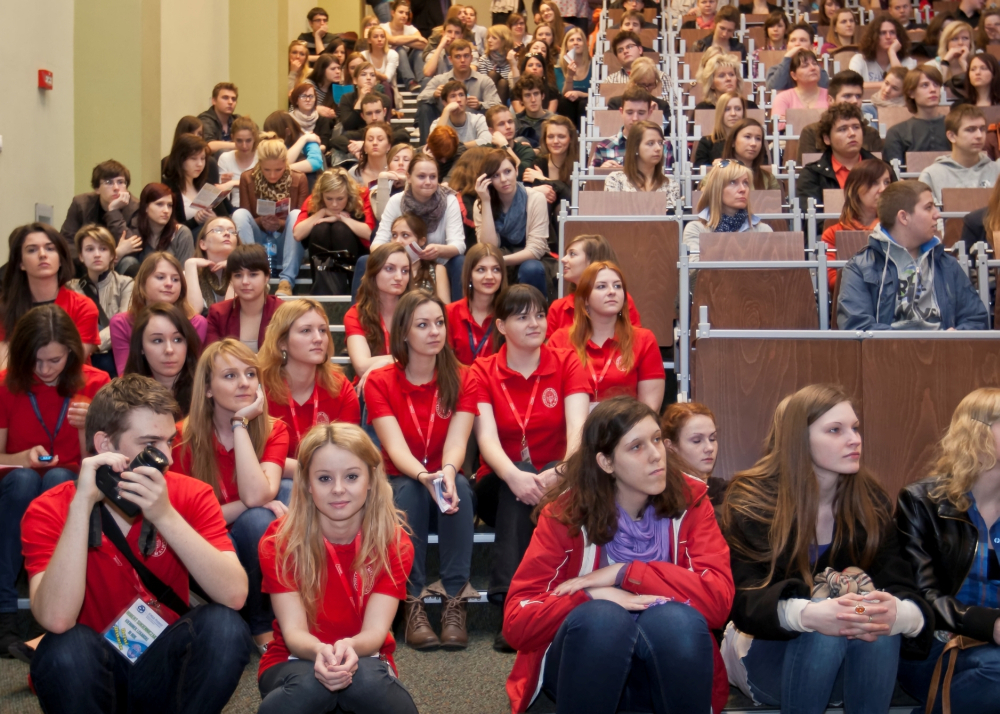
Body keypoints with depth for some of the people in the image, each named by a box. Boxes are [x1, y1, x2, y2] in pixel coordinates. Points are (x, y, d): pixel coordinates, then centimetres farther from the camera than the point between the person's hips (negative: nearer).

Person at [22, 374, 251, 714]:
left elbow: (234, 595, -23)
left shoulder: (190, 495, -8)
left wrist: (164, 515, -31)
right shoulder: (48, 511, -13)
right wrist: (83, 503, -31)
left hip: (164, 667, 1)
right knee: (66, 647, -32)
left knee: (224, 626, -25)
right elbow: (57, 619, -30)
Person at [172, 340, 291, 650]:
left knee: (288, 493, -26)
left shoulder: (273, 430, -7)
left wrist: (241, 423, -23)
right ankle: (260, 625, -11)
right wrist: (255, 505, -21)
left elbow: (255, 495, -26)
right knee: (258, 518, -33)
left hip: (255, 543, 3)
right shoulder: (184, 437, -13)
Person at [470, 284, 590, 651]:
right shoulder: (482, 372, 1)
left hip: (556, 486, 0)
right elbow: (487, 438, -15)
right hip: (501, 485, 0)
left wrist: (562, 472, -37)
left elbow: (578, 425, -14)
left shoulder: (566, 363, 3)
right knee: (523, 472, -35)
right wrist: (515, 476, -38)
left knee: (565, 477, -34)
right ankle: (511, 604, -44)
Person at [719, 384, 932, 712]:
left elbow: (902, 588, -12)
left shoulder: (871, 501, -2)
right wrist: (809, 615, -44)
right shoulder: (752, 500, -12)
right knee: (825, 621, -35)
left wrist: (898, 614, -39)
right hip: (765, 651, -3)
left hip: (852, 664, 3)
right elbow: (744, 600, -23)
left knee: (879, 617, -30)